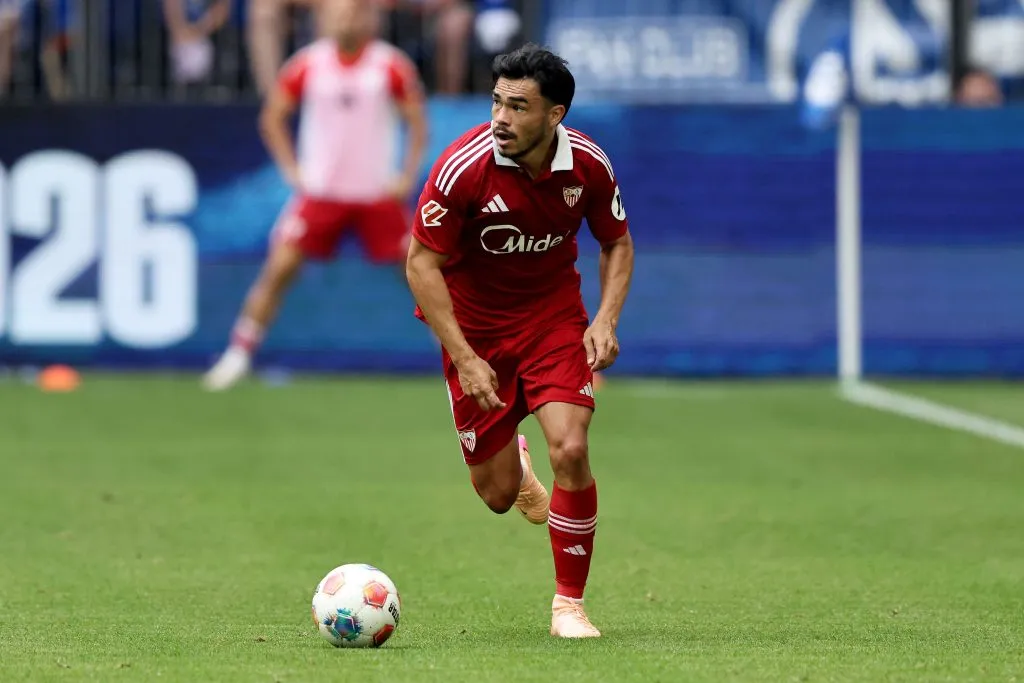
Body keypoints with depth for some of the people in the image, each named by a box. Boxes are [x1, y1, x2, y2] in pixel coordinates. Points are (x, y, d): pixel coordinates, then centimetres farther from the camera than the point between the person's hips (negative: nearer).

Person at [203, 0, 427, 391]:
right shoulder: (307, 65, -3)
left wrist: (408, 177, -5)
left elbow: (417, 122, 3)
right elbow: (272, 117, 9)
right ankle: (239, 354, 0)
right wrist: (292, 169, 0)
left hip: (378, 193, 0)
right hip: (320, 191, 0)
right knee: (279, 268, -9)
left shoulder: (391, 66, -6)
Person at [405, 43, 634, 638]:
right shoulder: (465, 166, -25)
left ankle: (569, 605, -2)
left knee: (570, 450, -19)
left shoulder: (588, 164, -15)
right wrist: (464, 359, -22)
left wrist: (606, 320, -12)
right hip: (474, 325, -1)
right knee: (498, 493, 2)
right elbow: (422, 263, -17)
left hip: (554, 315, 1)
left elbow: (617, 242, 4)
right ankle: (515, 460, 44)